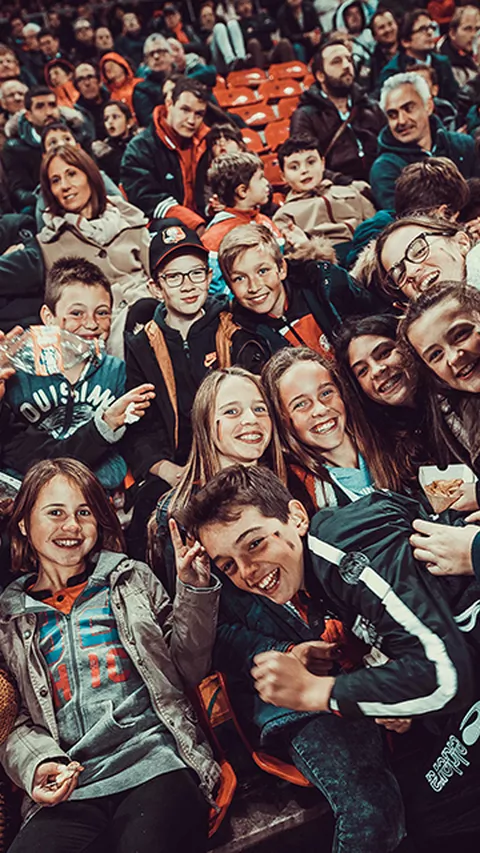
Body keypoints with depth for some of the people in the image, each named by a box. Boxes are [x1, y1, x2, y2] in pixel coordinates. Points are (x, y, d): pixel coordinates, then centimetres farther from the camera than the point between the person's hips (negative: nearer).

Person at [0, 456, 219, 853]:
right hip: (65, 791, 1)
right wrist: (36, 765, -7)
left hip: (153, 765, 0)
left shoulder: (132, 579, 14)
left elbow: (189, 670, 12)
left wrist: (195, 589, 1)